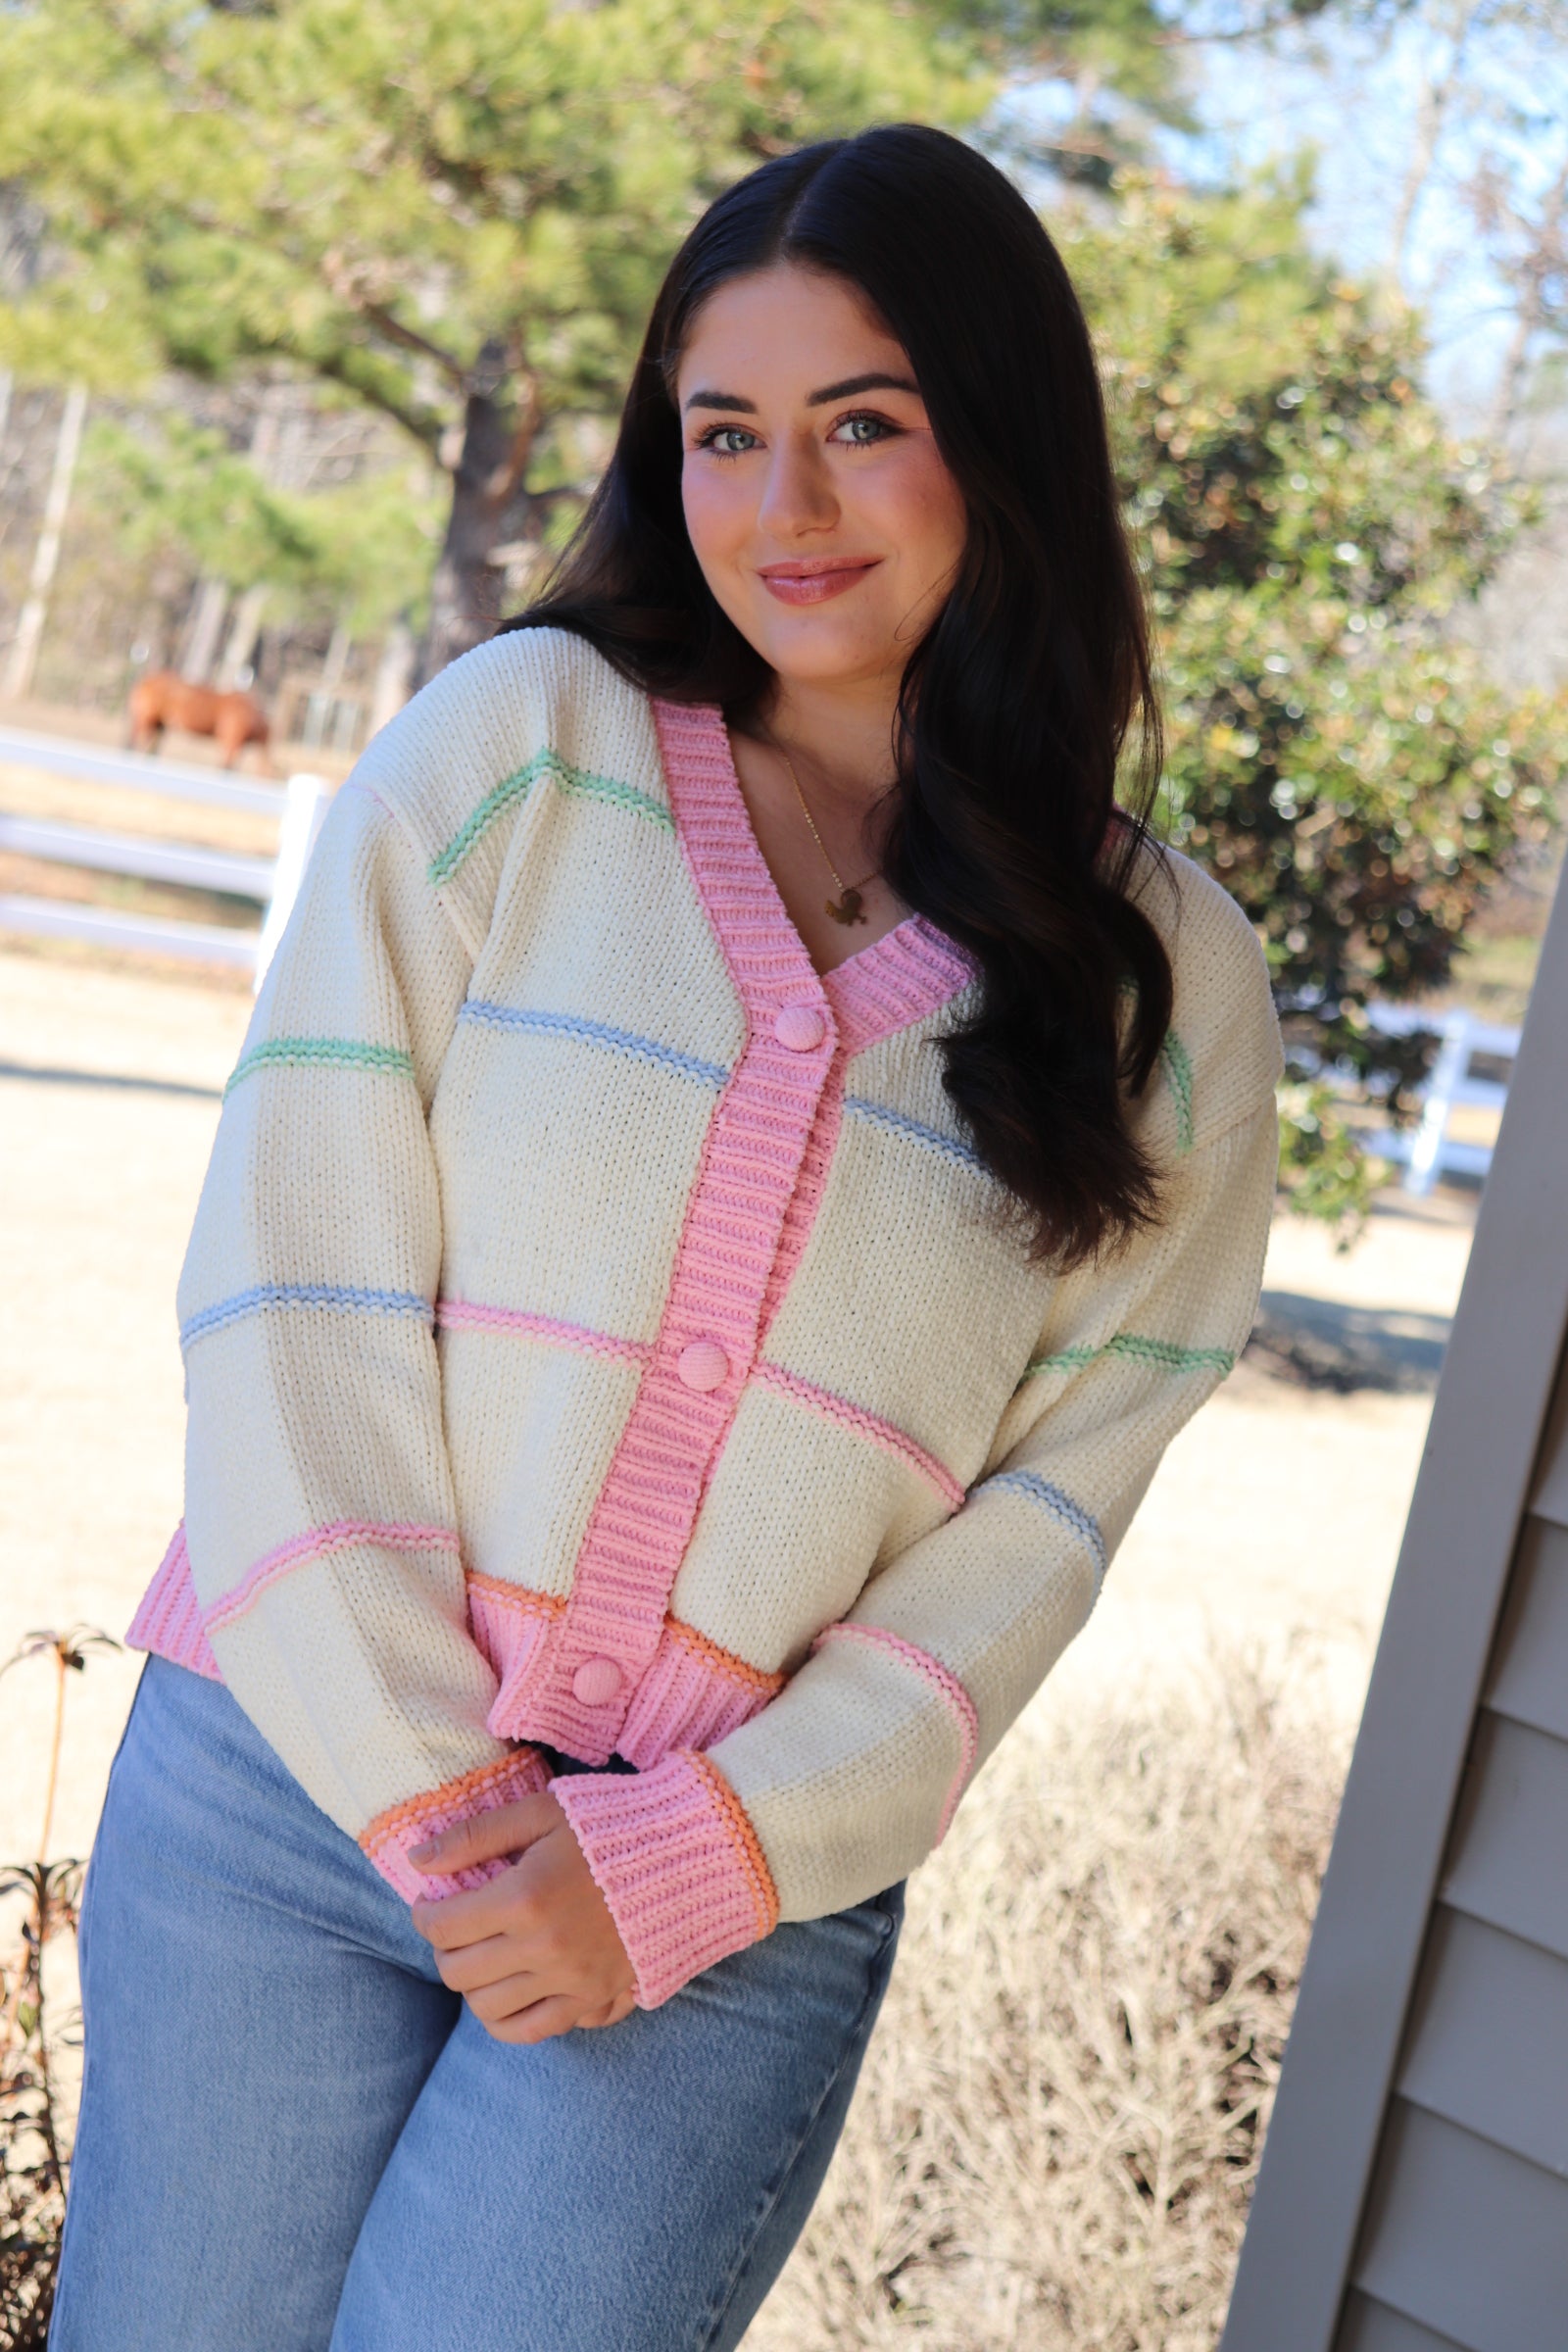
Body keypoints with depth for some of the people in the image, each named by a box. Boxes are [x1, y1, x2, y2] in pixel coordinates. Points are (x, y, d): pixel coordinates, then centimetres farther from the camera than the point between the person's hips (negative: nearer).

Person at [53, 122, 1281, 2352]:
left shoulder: (1168, 980, 2)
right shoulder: (515, 745, -1)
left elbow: (1052, 1506, 0)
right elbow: (293, 1267, -6)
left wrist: (688, 1862, -9)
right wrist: (422, 1785, -9)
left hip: (741, 1903, 0)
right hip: (296, 1768, 0)